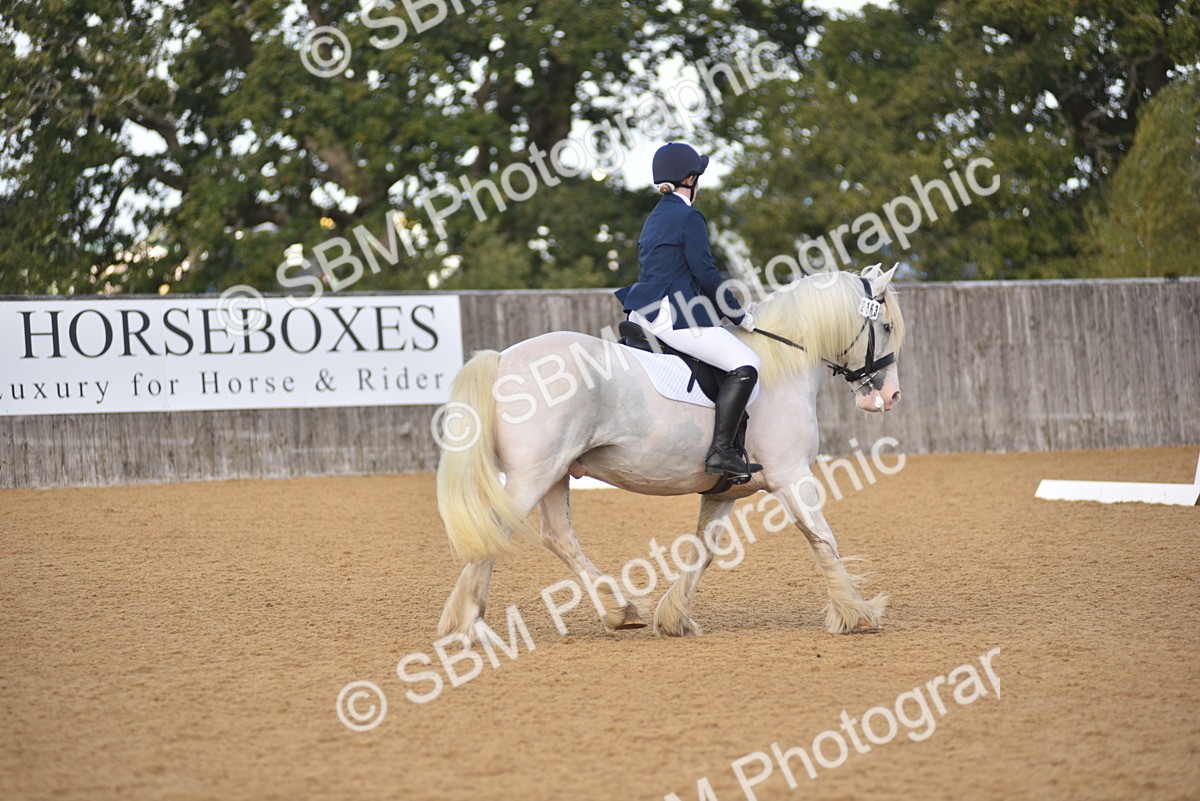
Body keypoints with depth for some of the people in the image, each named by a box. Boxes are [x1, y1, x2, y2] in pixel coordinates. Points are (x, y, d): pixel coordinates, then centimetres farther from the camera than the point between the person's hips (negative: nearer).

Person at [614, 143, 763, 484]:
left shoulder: (655, 217, 19)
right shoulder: (690, 218, -8)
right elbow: (705, 274, -13)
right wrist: (740, 315, -3)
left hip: (644, 314, 10)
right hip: (674, 317, -10)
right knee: (745, 365, -14)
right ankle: (720, 451, -23)